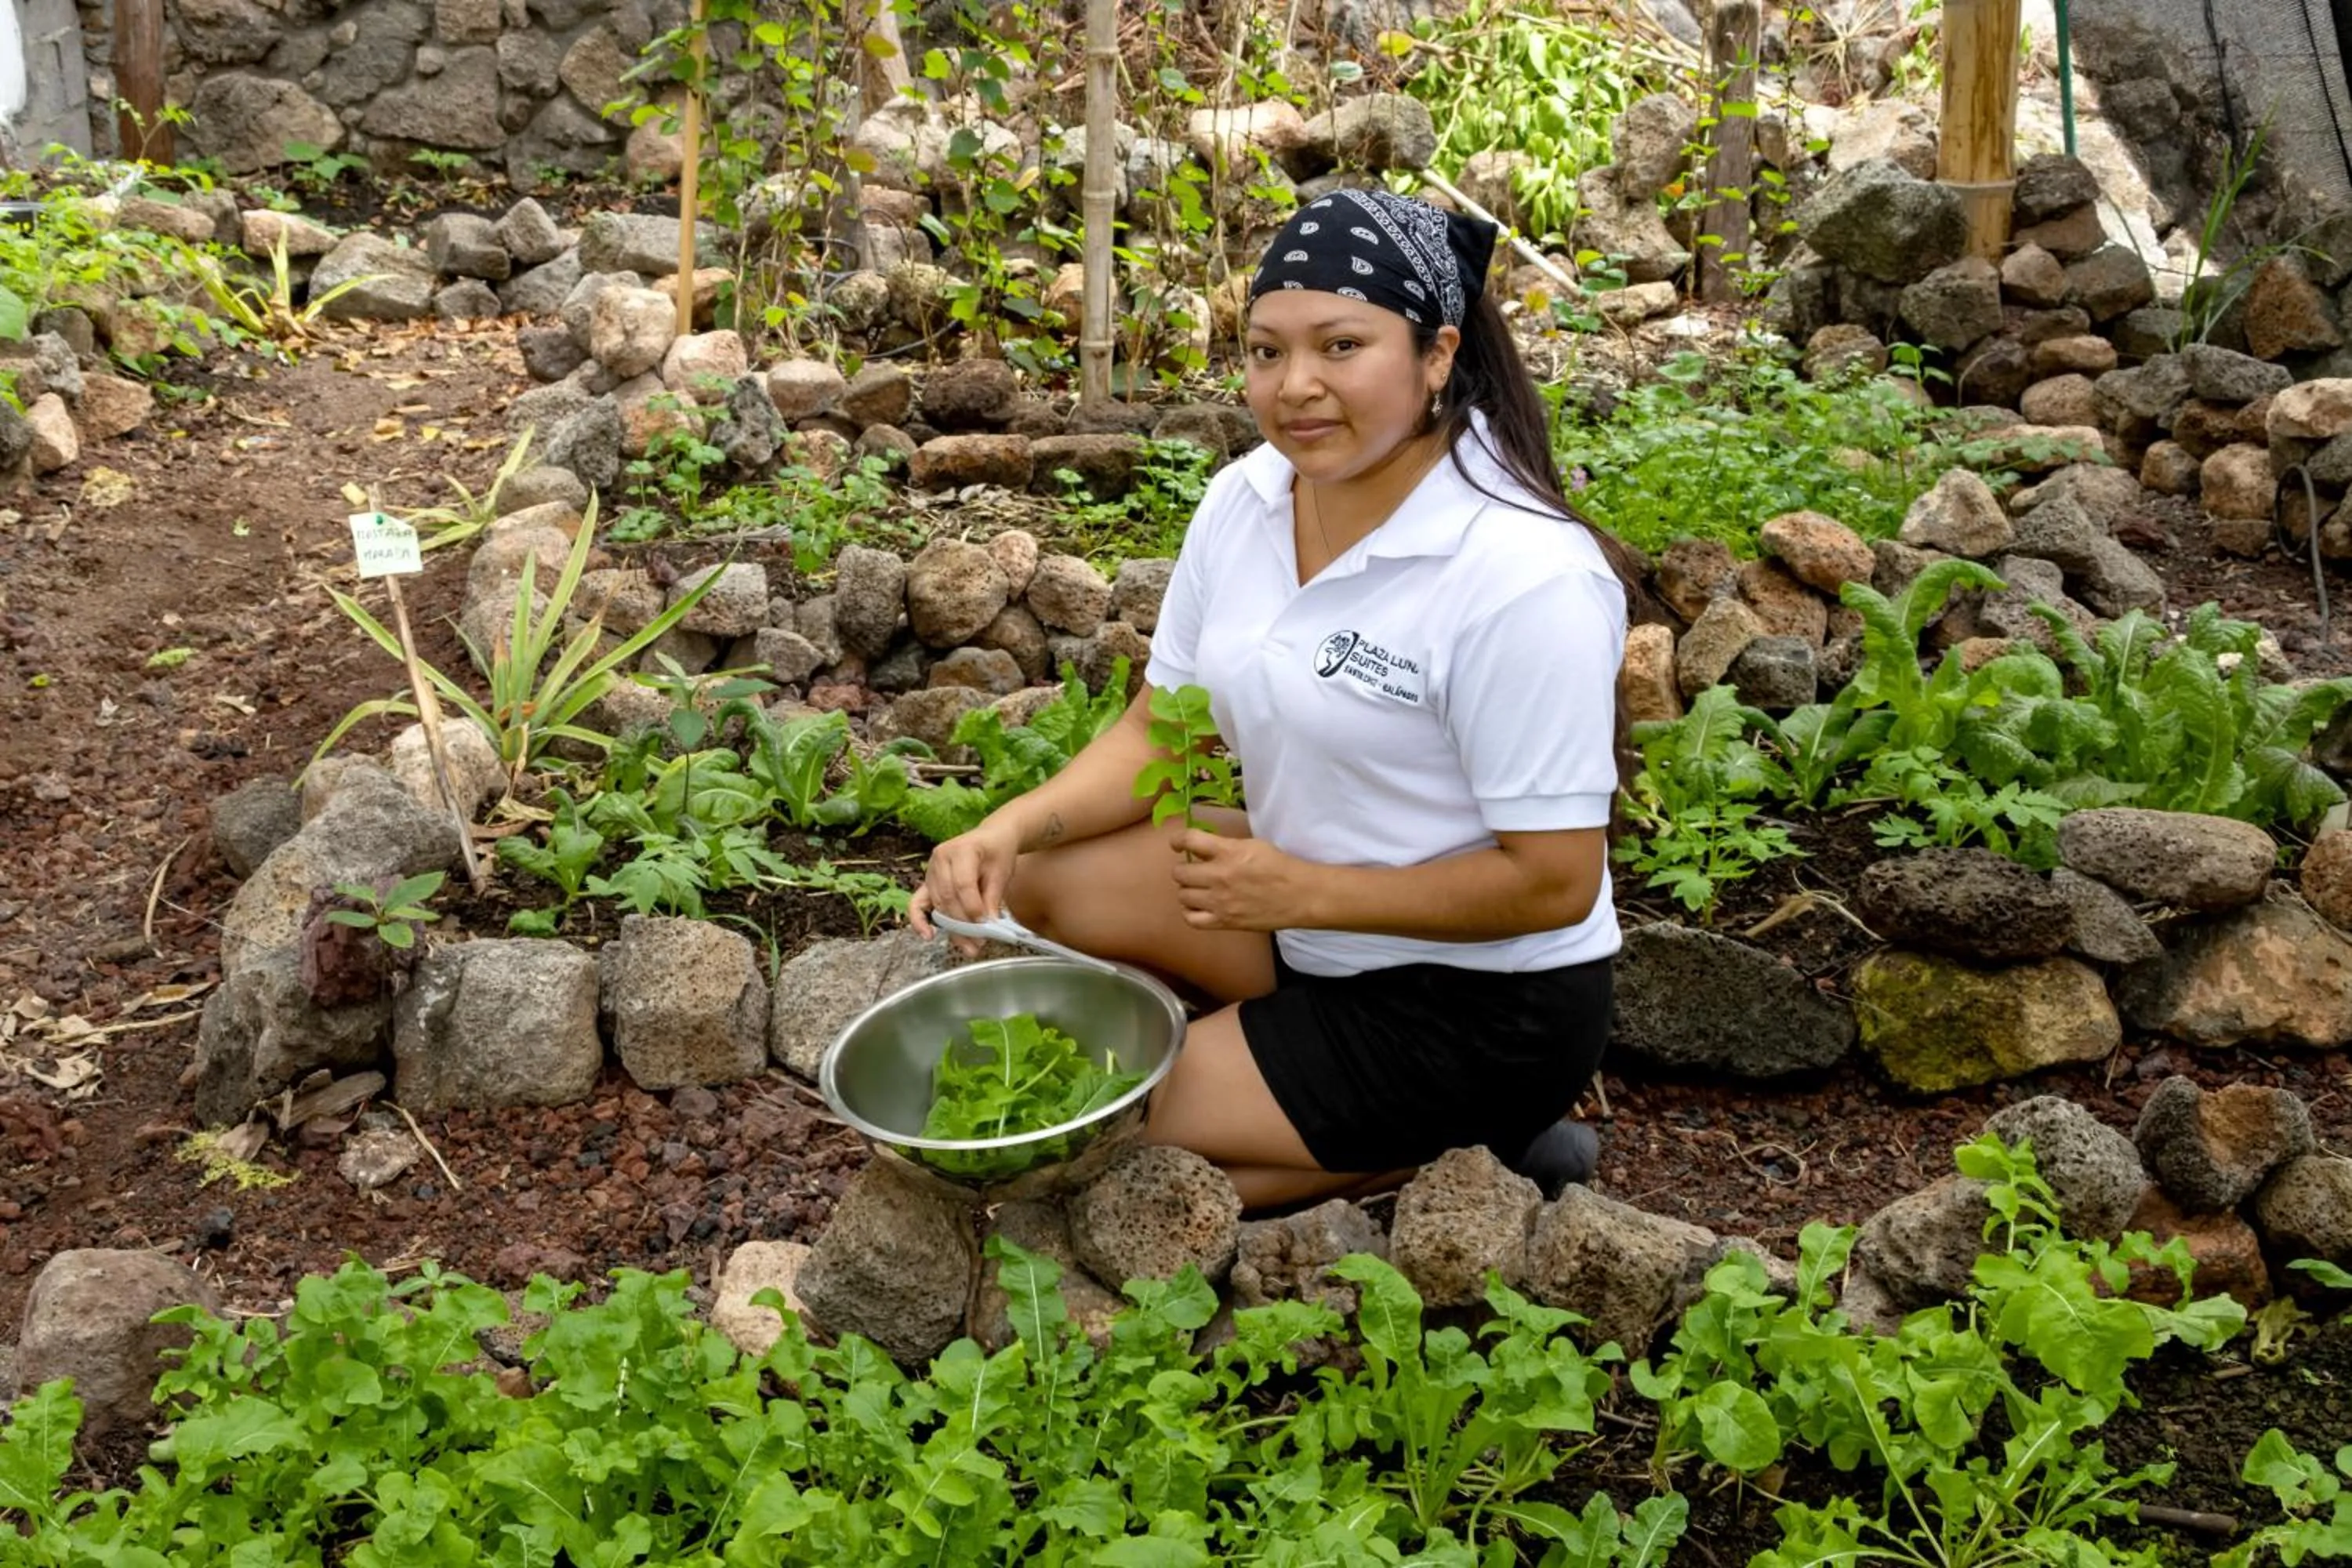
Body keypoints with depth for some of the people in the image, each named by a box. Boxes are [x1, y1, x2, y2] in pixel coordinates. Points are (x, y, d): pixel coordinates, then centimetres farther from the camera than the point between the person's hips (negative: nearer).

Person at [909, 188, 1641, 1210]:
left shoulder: (1526, 577, -27)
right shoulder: (1244, 498, -5)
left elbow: (1555, 881, -22)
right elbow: (1161, 729, 3)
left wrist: (1302, 891, -22)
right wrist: (1011, 827, -14)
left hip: (1483, 1005, -8)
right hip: (1311, 919, 8)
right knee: (1027, 883, -3)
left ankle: (1458, 1145, 2)